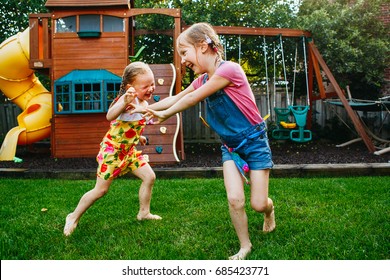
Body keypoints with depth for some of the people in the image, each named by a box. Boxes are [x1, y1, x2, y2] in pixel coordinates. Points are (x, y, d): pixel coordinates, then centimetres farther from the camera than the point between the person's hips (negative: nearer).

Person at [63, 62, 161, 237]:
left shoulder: (144, 102, 3)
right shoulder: (129, 99, -25)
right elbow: (110, 116, -45)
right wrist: (125, 102, -60)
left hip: (129, 150, 8)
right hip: (112, 150, -8)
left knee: (149, 177, 3)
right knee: (101, 190, -1)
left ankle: (144, 213, 20)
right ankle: (74, 217, 18)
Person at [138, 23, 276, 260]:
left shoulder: (229, 69, -24)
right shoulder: (202, 80, 1)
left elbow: (192, 99, -18)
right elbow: (176, 98, 13)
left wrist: (165, 115, -6)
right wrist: (144, 108, 11)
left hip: (254, 141, -5)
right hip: (230, 145, 6)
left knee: (258, 204, 0)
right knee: (235, 199, -6)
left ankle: (269, 210, 37)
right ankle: (245, 246, 14)